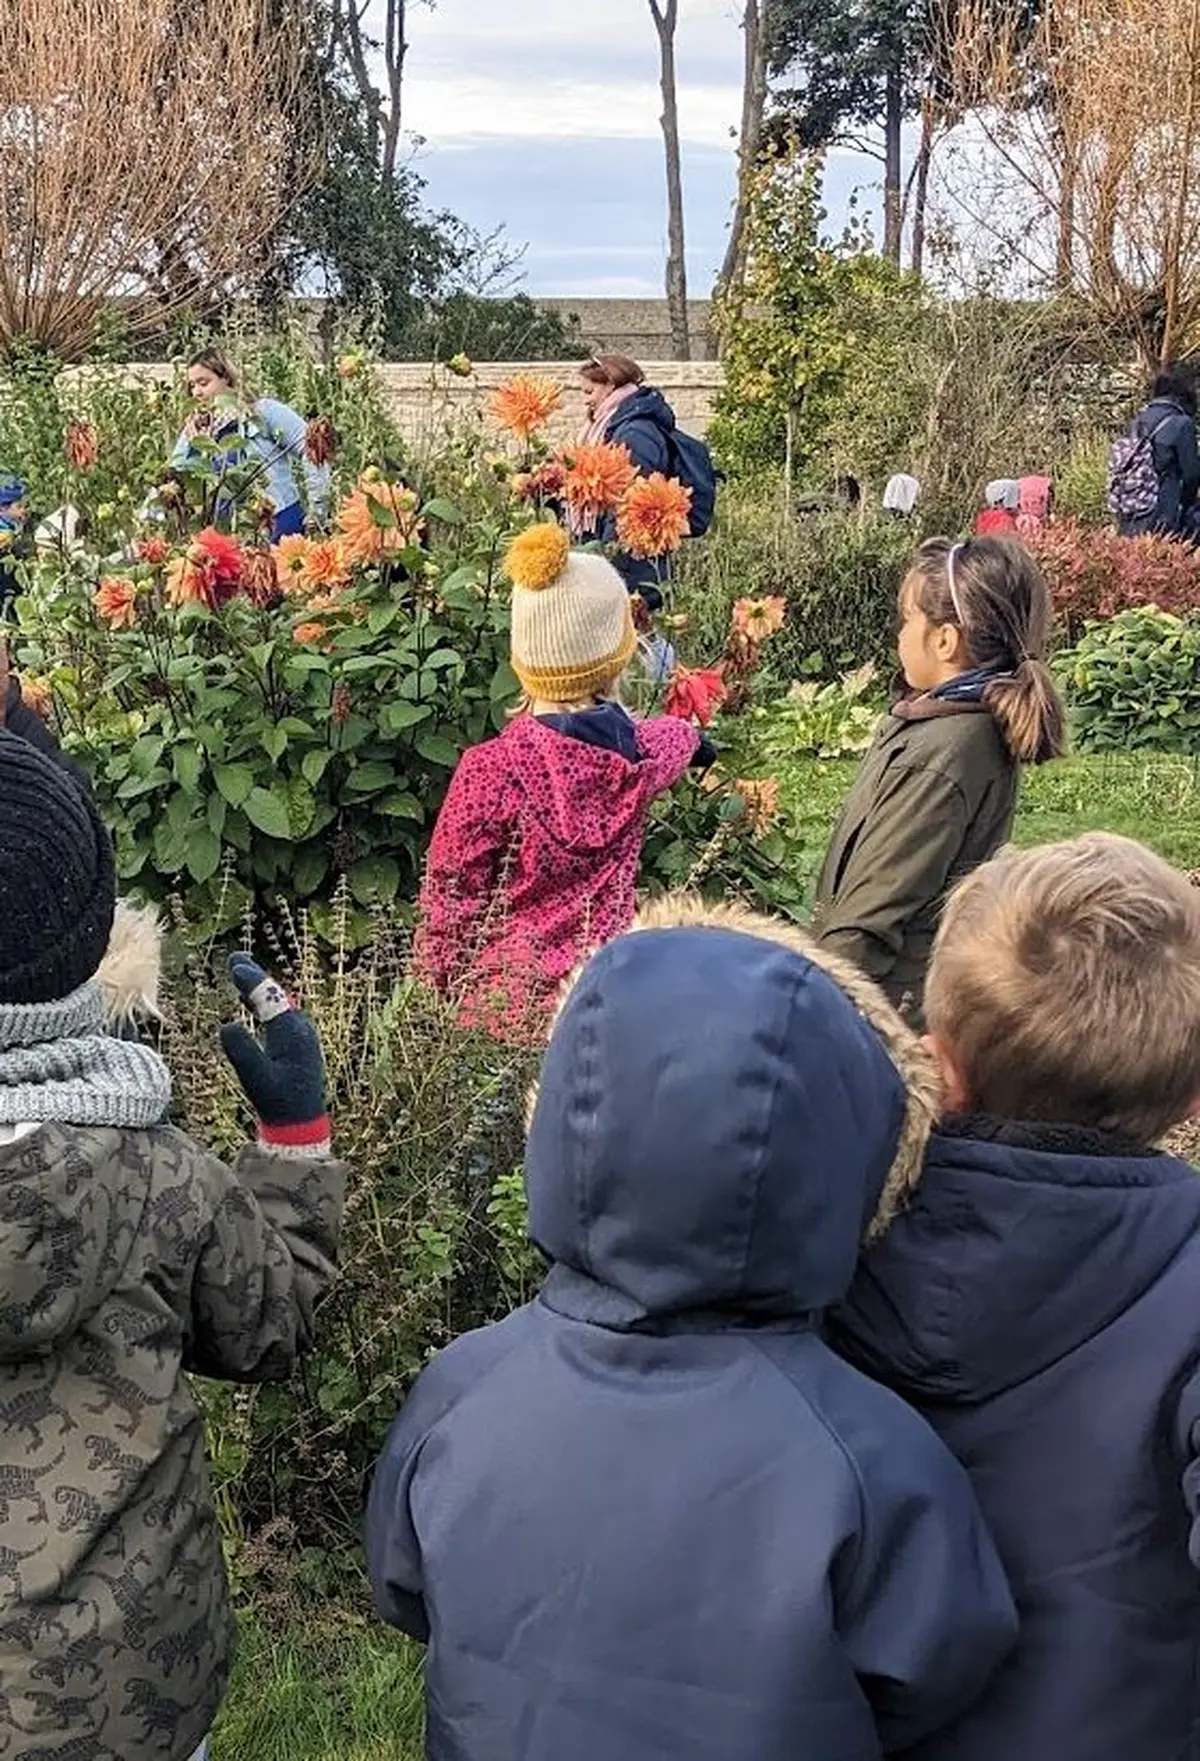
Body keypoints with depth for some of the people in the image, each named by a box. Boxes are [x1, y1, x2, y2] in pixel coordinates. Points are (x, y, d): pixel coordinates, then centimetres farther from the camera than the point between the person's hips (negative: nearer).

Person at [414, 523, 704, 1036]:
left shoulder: (490, 770, -20)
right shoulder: (644, 753, -7)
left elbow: (450, 907, -11)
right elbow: (681, 736, 22)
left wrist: (438, 977, 4)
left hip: (509, 998, -3)